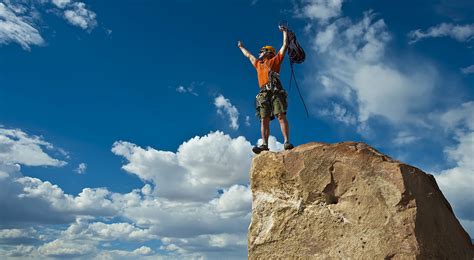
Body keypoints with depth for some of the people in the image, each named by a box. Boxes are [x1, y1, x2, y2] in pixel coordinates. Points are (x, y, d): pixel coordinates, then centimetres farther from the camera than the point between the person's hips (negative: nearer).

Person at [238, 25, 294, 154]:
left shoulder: (274, 60, 21)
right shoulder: (258, 63, 34)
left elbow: (285, 45, 22)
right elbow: (248, 55, 51)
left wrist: (285, 31, 28)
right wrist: (241, 47, 64)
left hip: (275, 91, -4)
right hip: (263, 94, 5)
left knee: (281, 116, -16)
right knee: (264, 119, -10)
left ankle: (287, 142, -26)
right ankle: (264, 145, -21)